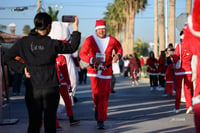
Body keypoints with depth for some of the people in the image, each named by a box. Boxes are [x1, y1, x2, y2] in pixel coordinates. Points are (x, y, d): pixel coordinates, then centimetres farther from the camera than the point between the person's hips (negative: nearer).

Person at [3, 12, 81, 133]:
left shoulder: (24, 42, -4)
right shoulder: (52, 44, -11)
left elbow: (8, 58, -1)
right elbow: (72, 47, 1)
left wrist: (22, 68, 1)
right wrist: (76, 29, 10)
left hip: (32, 89, 2)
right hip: (51, 89, -2)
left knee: (33, 123, 10)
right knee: (50, 122, 9)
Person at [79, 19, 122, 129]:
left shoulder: (112, 40, 0)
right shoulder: (90, 40, -5)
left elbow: (119, 48, 20)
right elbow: (82, 54, -5)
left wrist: (118, 55, -2)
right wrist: (92, 60, -22)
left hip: (106, 71, 0)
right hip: (94, 70, 0)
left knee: (103, 96, -4)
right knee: (96, 93, 2)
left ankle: (101, 121, 2)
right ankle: (97, 108, 38)